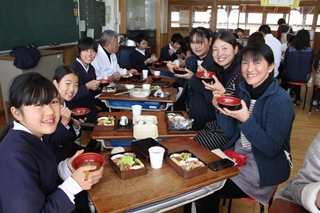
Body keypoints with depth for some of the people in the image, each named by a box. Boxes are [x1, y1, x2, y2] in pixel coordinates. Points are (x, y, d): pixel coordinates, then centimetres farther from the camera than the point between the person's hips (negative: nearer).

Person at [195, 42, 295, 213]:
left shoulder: (281, 101, -19)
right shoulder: (244, 91, 1)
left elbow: (272, 148, -21)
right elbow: (232, 134, 2)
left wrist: (246, 119, -31)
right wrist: (221, 110, -15)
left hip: (264, 168, -6)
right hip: (237, 155, 6)